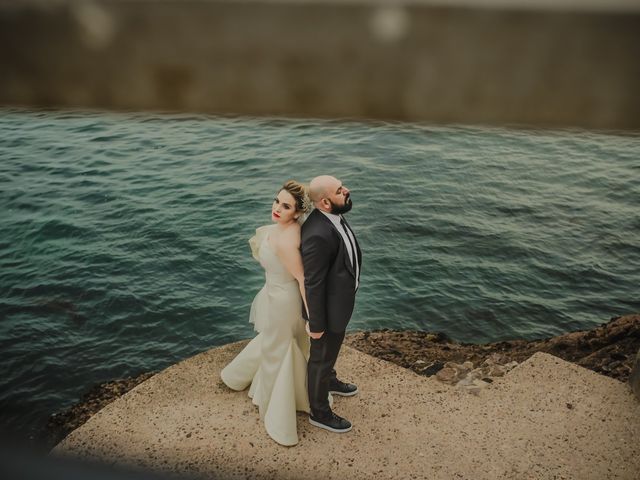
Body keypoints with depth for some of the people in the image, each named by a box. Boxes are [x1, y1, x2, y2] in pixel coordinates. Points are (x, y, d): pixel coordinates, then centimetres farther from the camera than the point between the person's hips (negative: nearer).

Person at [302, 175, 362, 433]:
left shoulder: (332, 216, -8)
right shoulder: (318, 235, -37)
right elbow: (313, 284, -28)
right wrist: (316, 324, -18)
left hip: (339, 298, 9)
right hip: (329, 307, -9)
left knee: (330, 349, 32)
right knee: (321, 357, 14)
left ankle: (329, 381, 60)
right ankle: (319, 412, 38)